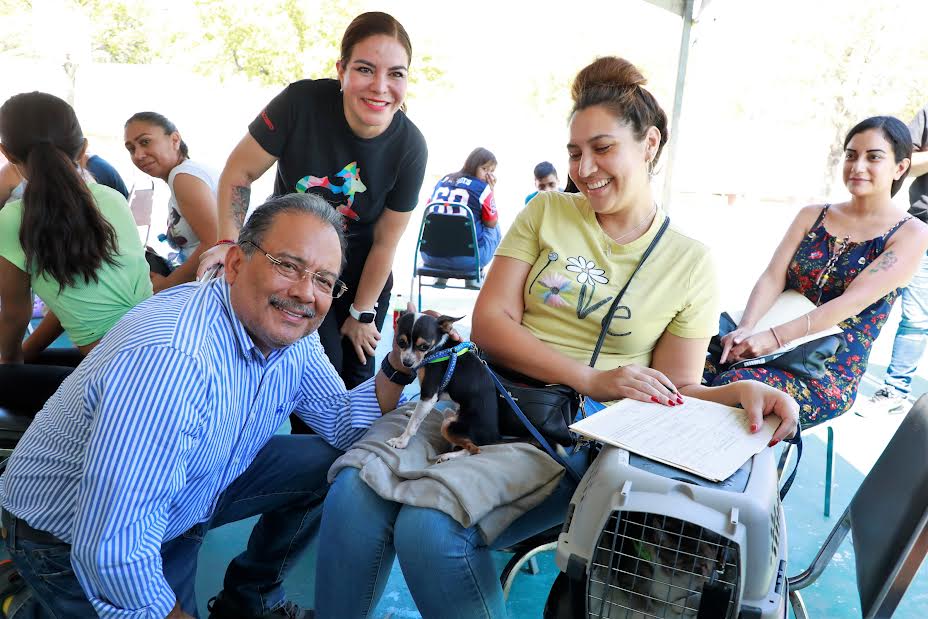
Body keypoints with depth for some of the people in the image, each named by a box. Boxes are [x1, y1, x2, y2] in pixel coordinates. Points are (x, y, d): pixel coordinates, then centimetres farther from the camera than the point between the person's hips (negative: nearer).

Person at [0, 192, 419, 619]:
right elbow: (115, 554, -36)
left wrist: (397, 368, -18)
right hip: (73, 542, -6)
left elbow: (341, 422, -1)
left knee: (331, 466, -1)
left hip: (190, 499, 7)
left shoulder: (288, 329, -11)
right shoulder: (170, 360, -38)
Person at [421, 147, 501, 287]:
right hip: (465, 259, -5)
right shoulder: (482, 188, -2)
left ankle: (440, 275, 22)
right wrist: (491, 191, 10)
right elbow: (492, 223, 8)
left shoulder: (443, 181, 13)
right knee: (495, 229, 23)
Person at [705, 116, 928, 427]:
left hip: (833, 373, -4)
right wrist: (745, 329, -18)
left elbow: (853, 301, -14)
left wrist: (774, 336, -23)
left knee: (733, 385, -33)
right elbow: (772, 278, 2)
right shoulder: (812, 215, 13)